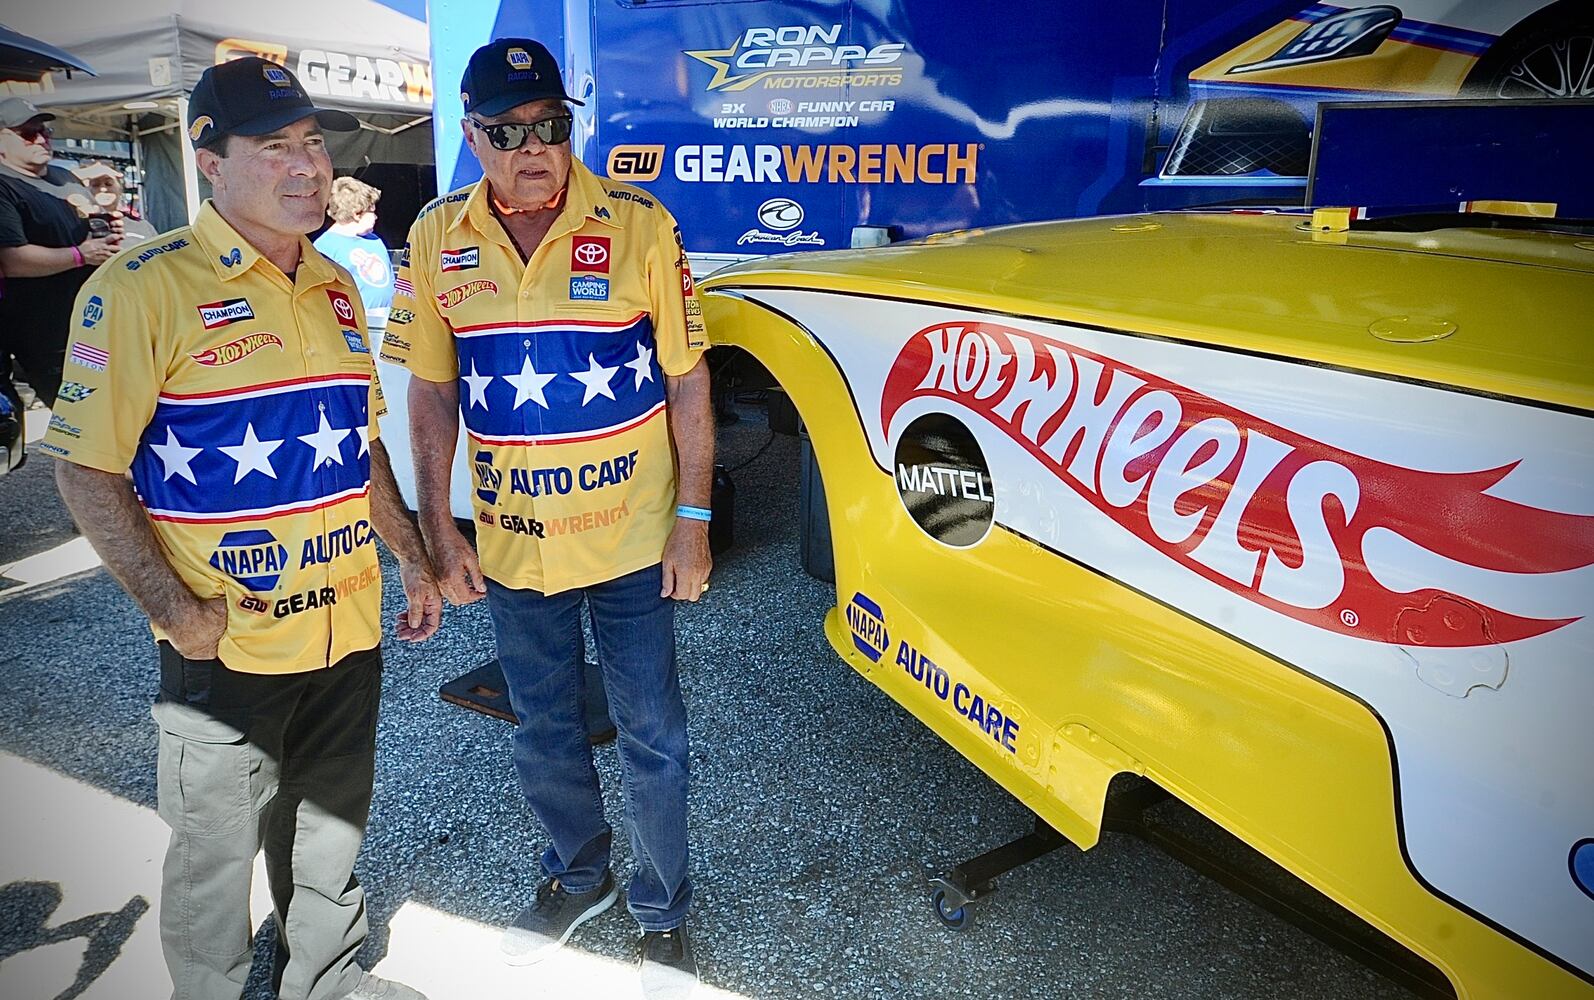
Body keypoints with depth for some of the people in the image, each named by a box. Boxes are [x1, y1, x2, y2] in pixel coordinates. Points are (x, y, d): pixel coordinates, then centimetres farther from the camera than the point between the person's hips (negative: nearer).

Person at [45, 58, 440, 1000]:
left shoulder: (335, 284, 8)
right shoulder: (145, 286, -13)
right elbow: (87, 471, -13)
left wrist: (413, 559, 13)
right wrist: (175, 607, -19)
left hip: (349, 629, 6)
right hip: (231, 642, -6)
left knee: (331, 829, 22)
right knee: (218, 850, 13)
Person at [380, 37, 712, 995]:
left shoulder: (639, 224, -10)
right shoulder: (437, 238, -1)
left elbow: (686, 377, -6)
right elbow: (431, 391, 5)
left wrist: (694, 519, -9)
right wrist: (438, 527, 2)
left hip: (632, 539, -3)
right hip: (513, 545, 3)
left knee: (652, 738, 10)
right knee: (544, 734, 20)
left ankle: (664, 908, 34)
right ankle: (578, 873, 47)